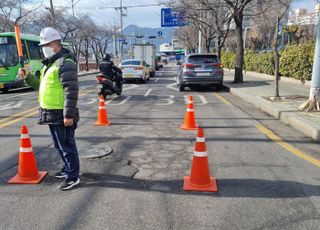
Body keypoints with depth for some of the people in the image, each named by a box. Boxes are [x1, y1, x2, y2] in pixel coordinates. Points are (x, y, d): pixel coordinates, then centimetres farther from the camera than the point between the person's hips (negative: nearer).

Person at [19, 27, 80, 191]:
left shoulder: (65, 63, -15)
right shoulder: (49, 64, 17)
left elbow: (71, 91, -22)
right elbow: (41, 85, 26)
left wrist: (69, 114, -25)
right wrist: (27, 77, 10)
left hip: (62, 115, -10)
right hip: (51, 114, 10)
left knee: (67, 145, -2)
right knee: (60, 145, 20)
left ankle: (73, 177, 9)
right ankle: (68, 168, 36)